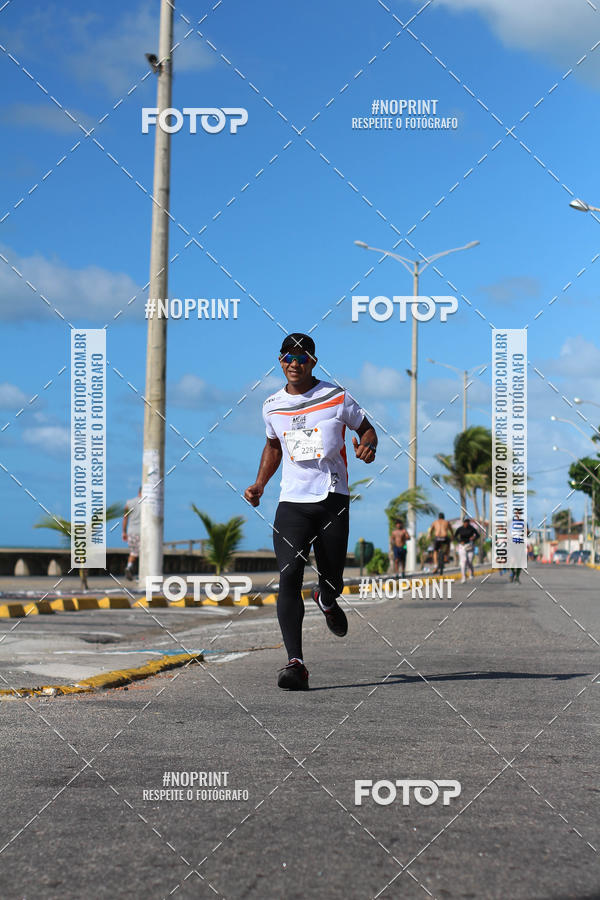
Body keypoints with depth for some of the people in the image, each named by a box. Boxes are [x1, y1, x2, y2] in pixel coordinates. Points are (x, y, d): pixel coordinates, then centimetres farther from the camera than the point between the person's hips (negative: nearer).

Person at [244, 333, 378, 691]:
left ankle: (327, 601, 46)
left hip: (333, 499, -1)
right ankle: (295, 663, -20)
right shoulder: (272, 406, 9)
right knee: (289, 577, -16)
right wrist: (260, 484, 12)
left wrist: (368, 447, -12)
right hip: (292, 501, 1)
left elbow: (366, 429, 11)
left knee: (333, 580, 5)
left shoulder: (337, 398, -1)